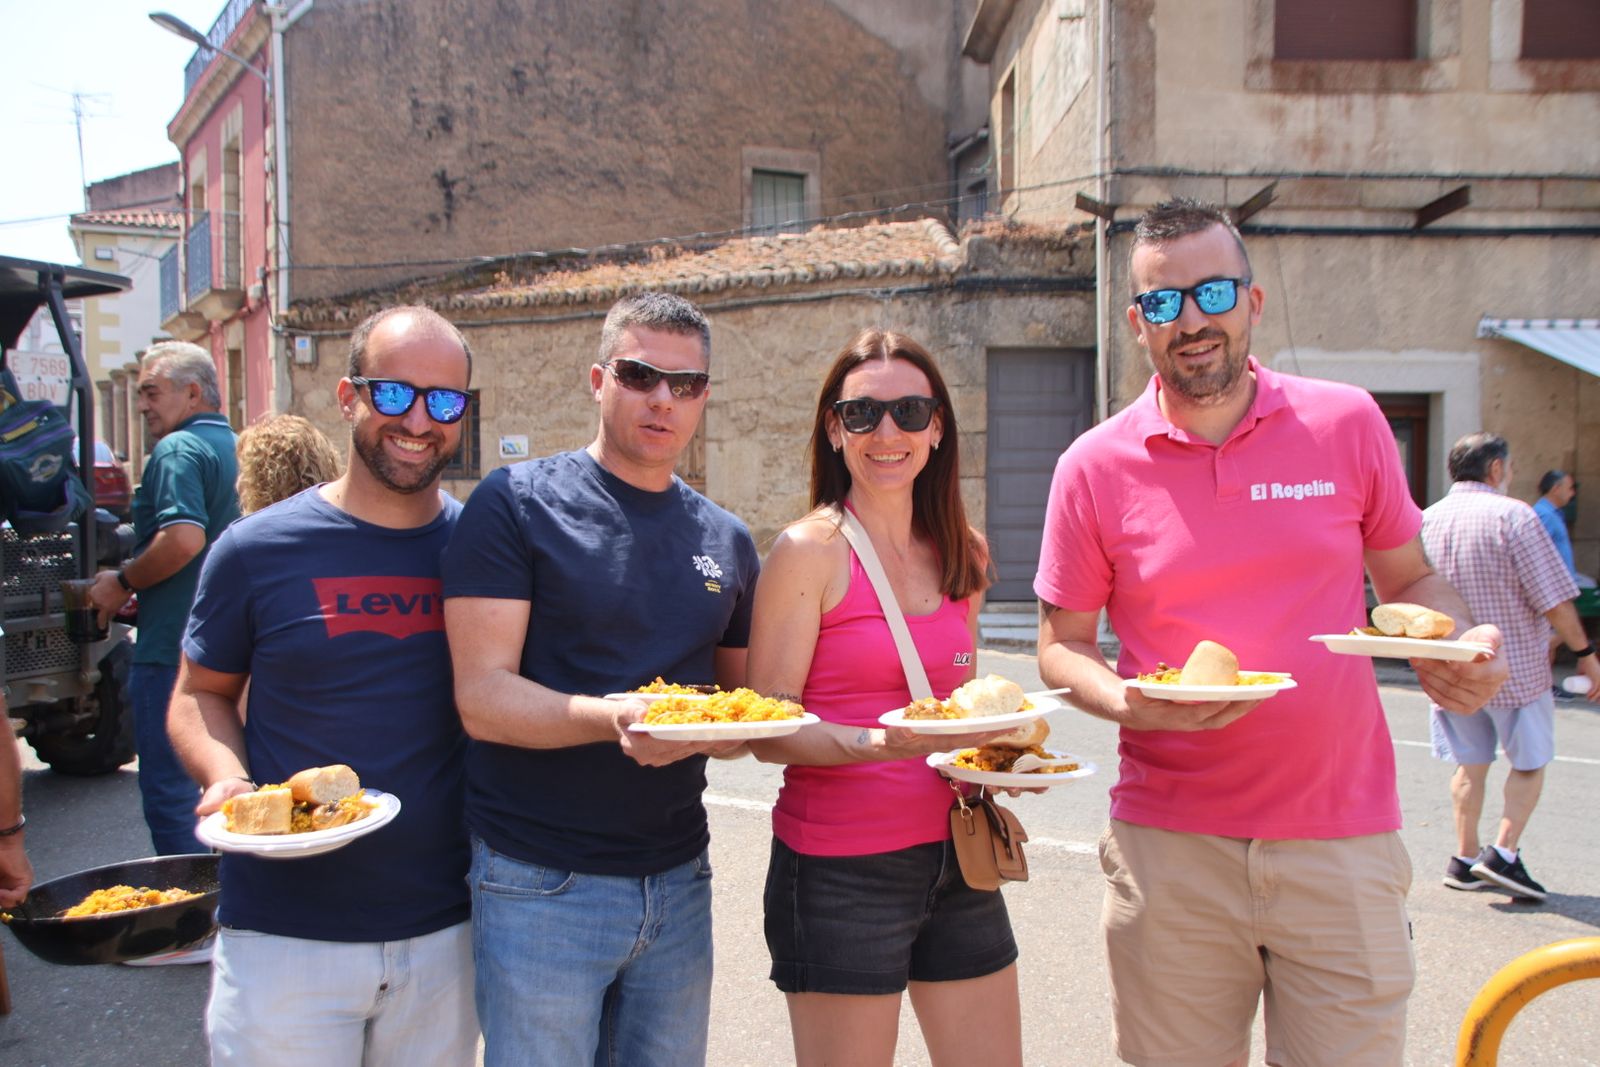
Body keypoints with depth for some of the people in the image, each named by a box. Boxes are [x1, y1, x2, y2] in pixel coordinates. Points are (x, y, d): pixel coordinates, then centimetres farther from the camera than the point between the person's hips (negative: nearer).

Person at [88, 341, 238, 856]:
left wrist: (123, 582, -13)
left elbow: (184, 538, -27)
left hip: (172, 646, -9)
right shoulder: (237, 448, 15)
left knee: (169, 788, 0)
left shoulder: (178, 449, -13)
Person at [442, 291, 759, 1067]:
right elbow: (480, 696, -14)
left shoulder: (726, 540, 8)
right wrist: (613, 718, -30)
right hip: (541, 884, -5)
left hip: (679, 880, 5)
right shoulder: (517, 504, -8)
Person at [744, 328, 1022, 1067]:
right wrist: (882, 743, -27)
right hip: (840, 868, -6)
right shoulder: (809, 550, -9)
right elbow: (767, 731, -13)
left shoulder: (963, 555, 8)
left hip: (954, 861, 6)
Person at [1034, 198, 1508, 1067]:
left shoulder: (1348, 423, 1)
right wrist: (1127, 702, -16)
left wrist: (1461, 646, -8)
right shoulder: (1094, 467, -2)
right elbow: (1061, 646, 4)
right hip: (1170, 848, 0)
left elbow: (1409, 581, 13)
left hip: (1341, 844, 1)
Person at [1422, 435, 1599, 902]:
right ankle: (1503, 852, 3)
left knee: (1469, 763, 14)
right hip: (1515, 667, -5)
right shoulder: (1512, 515, -15)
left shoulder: (1426, 520, 2)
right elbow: (1555, 599, -15)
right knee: (1529, 762, 11)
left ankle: (1465, 859, 17)